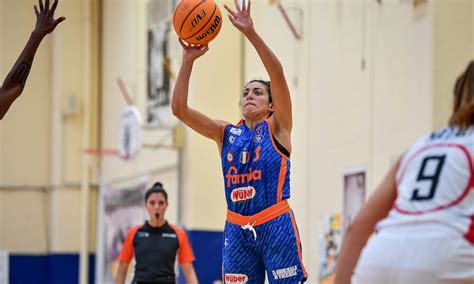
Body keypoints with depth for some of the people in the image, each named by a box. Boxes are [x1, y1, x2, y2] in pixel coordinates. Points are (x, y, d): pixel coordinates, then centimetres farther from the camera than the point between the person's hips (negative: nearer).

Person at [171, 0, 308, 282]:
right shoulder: (225, 133, 12)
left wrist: (251, 33, -22)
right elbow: (179, 109, 2)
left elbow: (277, 73, -13)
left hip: (275, 226, -4)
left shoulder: (277, 128, 2)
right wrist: (188, 61, -8)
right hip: (237, 229, 4)